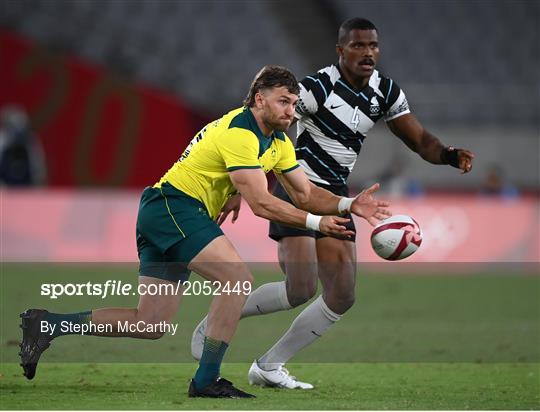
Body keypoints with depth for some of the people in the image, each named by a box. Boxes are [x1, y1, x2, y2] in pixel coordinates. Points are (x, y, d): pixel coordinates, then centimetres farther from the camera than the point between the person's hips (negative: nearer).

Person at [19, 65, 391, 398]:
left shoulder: (277, 142, 14)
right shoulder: (240, 133, -18)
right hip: (173, 207, -10)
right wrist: (315, 222, -19)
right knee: (238, 278, -20)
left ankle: (47, 325, 10)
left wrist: (349, 205, -1)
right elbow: (261, 203, -21)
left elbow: (306, 193, 14)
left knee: (152, 325, 5)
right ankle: (206, 380, -16)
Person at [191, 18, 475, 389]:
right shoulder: (318, 87, -17)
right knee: (301, 289, -19)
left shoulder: (386, 92, 4)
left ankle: (269, 367, 10)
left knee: (342, 296, 0)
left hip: (335, 194, 7)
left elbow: (420, 140, 9)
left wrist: (451, 156, -14)